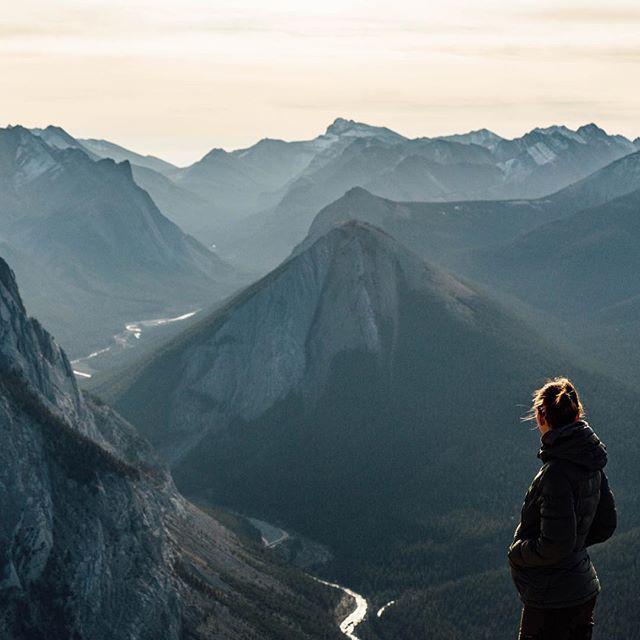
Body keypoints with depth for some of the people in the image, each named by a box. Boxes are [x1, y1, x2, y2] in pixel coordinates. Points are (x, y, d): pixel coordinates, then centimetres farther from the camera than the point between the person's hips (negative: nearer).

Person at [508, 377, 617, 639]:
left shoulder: (556, 473, -26)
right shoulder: (592, 466, 1)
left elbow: (555, 547, -25)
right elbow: (606, 525, 11)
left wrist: (516, 552, -9)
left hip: (552, 603, -9)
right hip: (584, 591, 9)